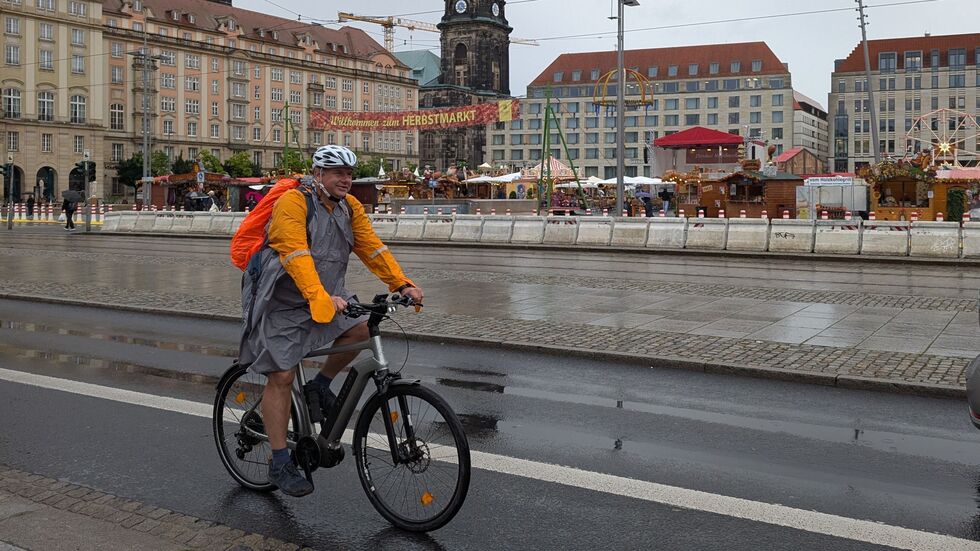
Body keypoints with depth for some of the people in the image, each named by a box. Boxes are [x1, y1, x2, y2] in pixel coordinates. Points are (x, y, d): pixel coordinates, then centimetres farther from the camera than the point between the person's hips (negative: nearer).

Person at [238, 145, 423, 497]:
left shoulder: (349, 207, 2)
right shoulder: (293, 202, -19)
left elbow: (371, 247, -3)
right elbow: (296, 255, -31)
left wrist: (402, 284, -15)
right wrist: (320, 297, -44)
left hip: (326, 294, 7)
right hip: (282, 300, -6)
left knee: (362, 329, -16)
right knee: (282, 376, -7)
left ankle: (321, 386, 10)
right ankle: (280, 465, 1)